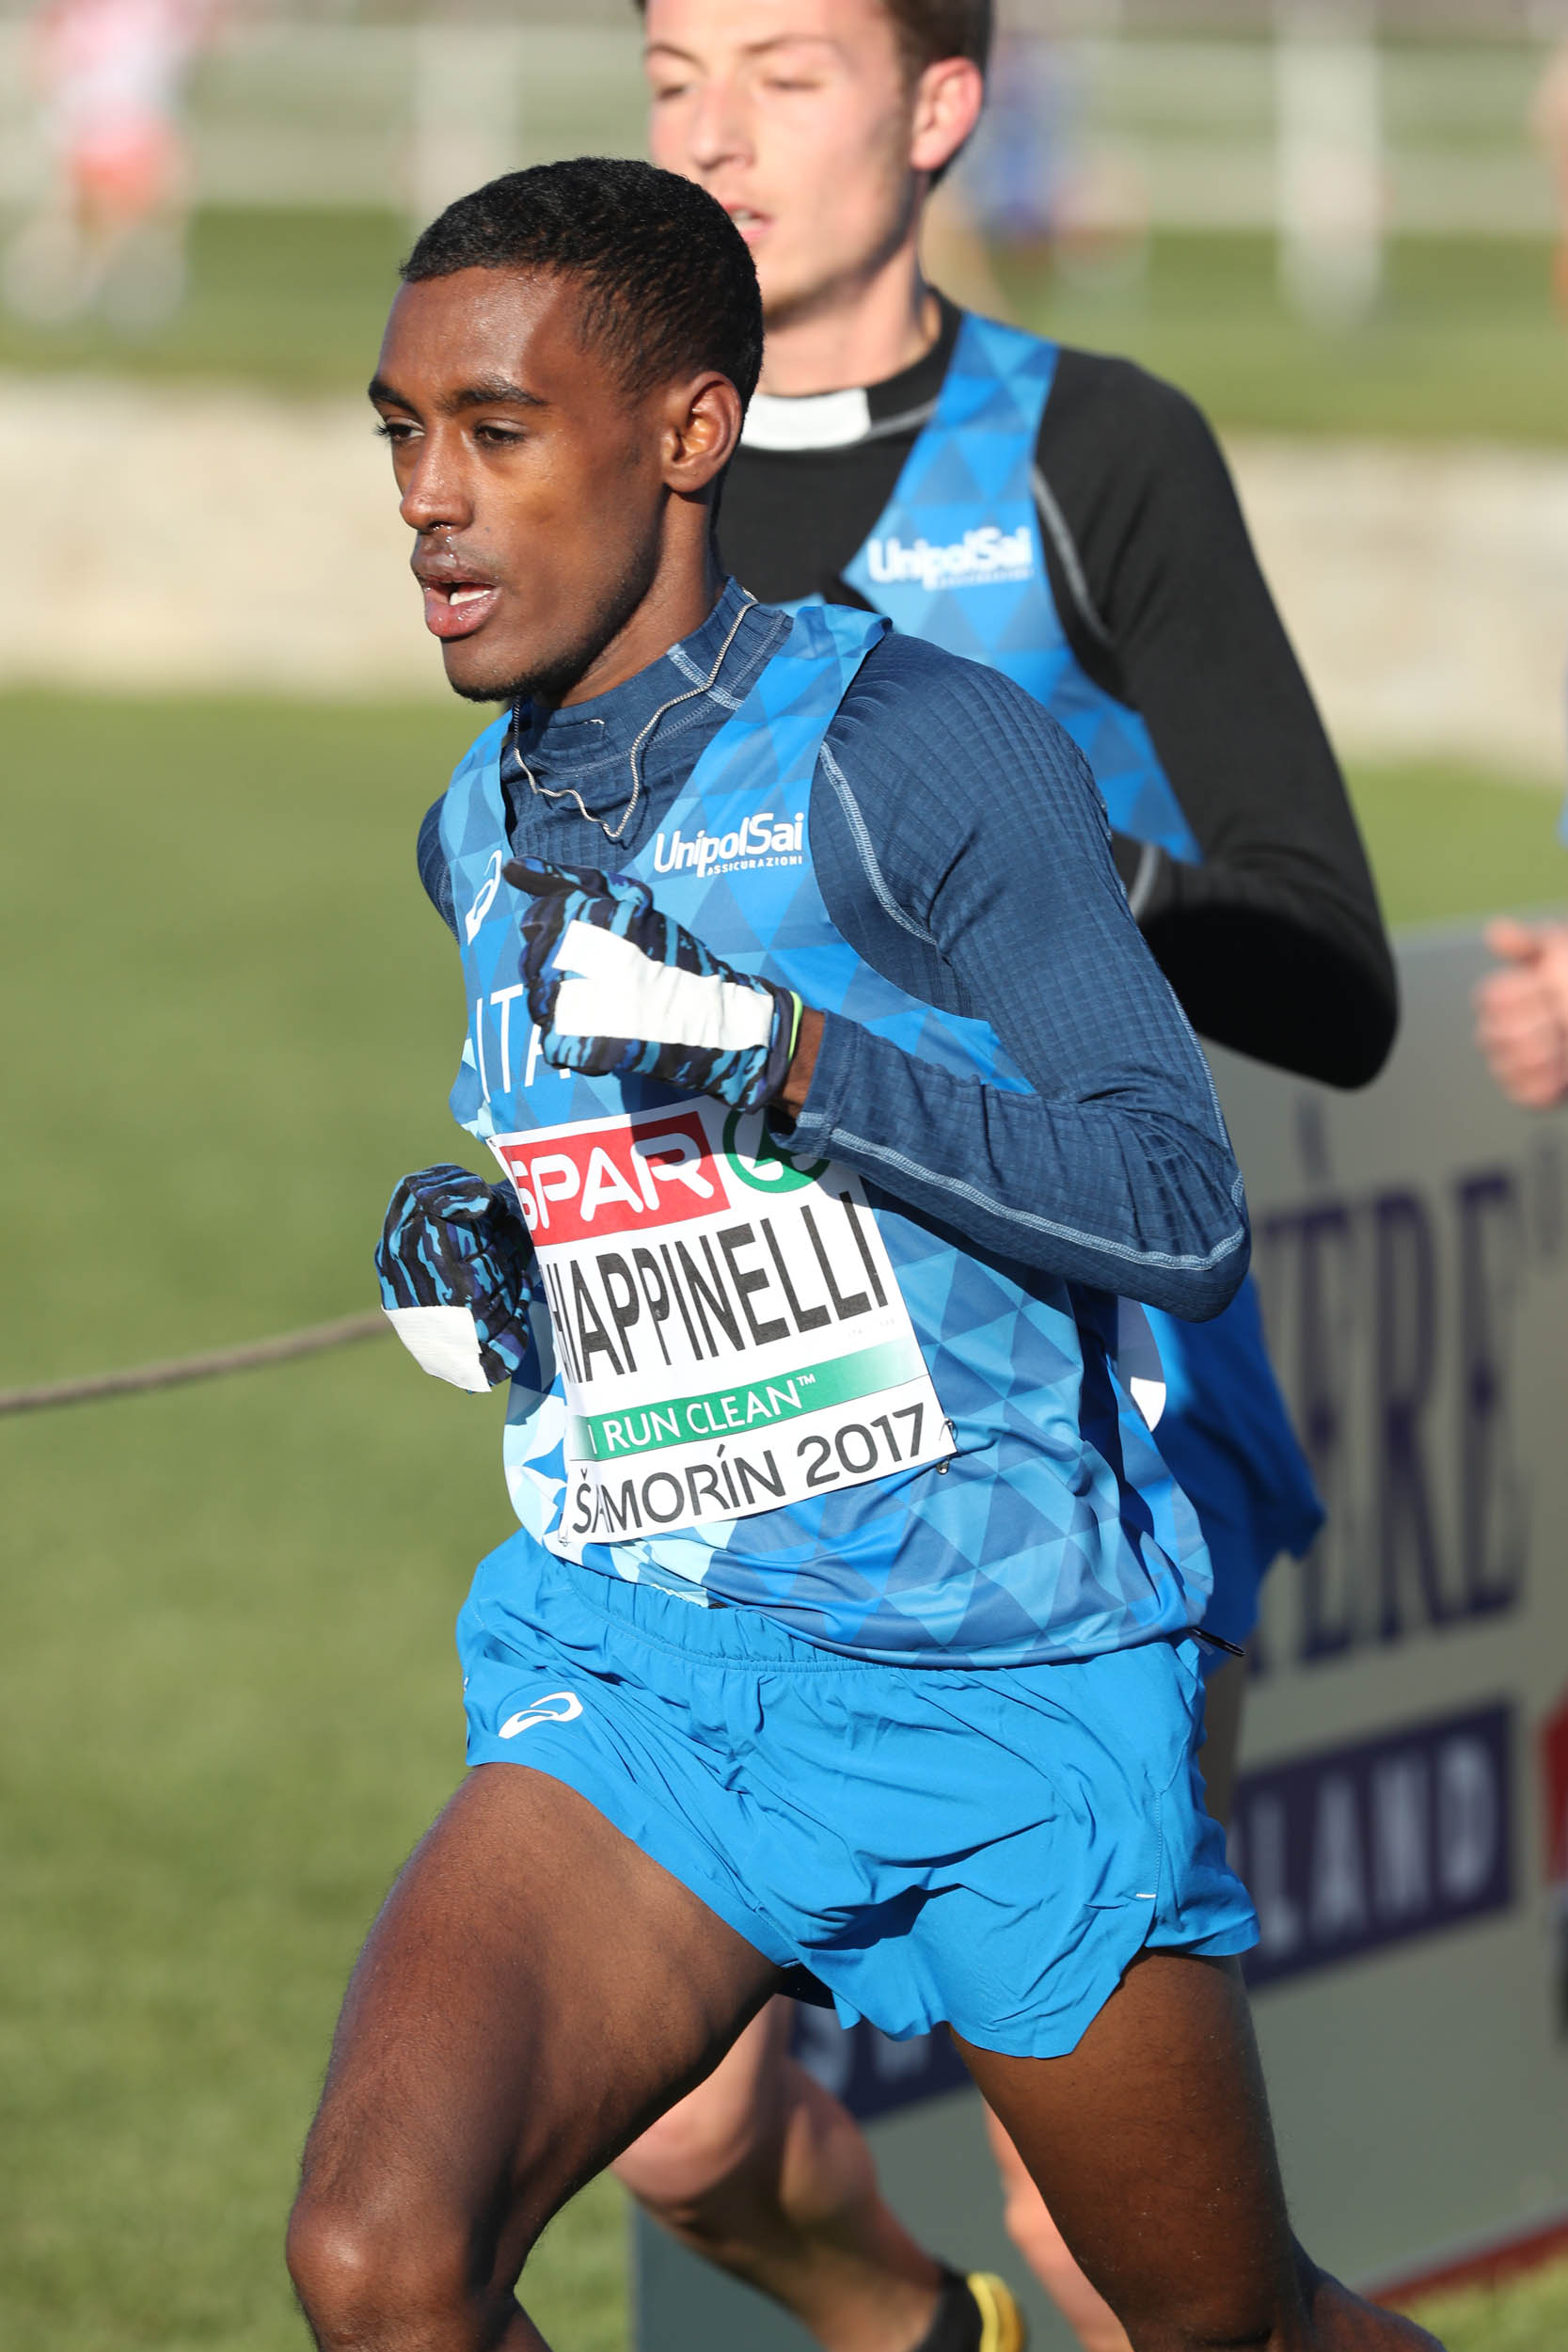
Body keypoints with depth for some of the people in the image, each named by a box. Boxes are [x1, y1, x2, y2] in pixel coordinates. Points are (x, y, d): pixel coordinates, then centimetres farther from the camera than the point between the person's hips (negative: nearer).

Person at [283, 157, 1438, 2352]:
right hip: (629, 1667, 4)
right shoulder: (485, 833, 10)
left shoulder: (923, 750, -11)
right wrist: (473, 1262, 7)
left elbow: (1186, 1211, -16)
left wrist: (784, 1055, -26)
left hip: (1010, 1680, -4)